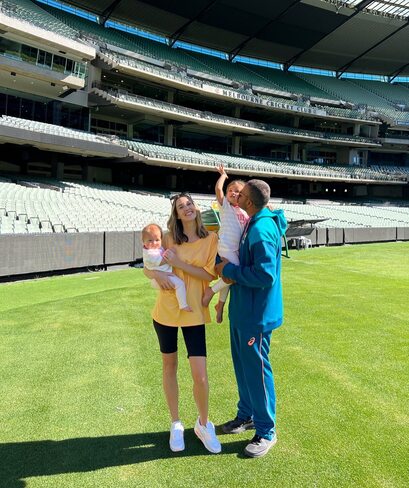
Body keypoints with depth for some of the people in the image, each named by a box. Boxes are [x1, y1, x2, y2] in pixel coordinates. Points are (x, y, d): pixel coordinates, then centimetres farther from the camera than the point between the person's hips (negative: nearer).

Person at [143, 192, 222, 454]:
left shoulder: (211, 239, -3)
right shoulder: (169, 238, 0)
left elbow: (210, 275, -10)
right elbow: (147, 268, 5)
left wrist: (180, 263, -17)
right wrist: (157, 274, -17)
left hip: (194, 313, -1)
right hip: (166, 310, 2)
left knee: (200, 374, -4)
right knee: (170, 366, 14)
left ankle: (203, 424, 24)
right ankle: (176, 424, 34)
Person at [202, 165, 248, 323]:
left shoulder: (246, 212, 15)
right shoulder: (225, 205, 3)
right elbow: (218, 188, -8)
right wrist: (223, 174, 7)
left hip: (238, 248, 6)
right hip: (226, 246, -6)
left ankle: (220, 305, 34)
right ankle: (211, 290, -1)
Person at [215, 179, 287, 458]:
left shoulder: (262, 230, -24)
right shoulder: (253, 224, 8)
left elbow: (265, 276, -29)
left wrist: (230, 271, -18)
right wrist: (230, 271, -3)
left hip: (255, 315, -10)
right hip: (242, 310, 10)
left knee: (256, 370, 3)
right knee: (242, 364, 20)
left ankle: (266, 432, 21)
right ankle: (247, 415, 39)